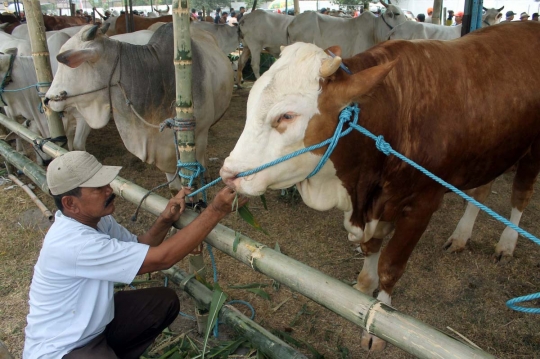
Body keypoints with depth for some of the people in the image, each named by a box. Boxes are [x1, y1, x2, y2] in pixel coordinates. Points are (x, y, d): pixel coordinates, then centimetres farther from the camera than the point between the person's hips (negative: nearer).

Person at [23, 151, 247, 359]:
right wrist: (216, 211, -33)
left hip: (94, 322, 8)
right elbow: (162, 258, -34)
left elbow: (139, 249, 4)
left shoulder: (94, 219, -6)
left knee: (165, 301, 3)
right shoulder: (75, 244, -33)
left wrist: (165, 220, -17)